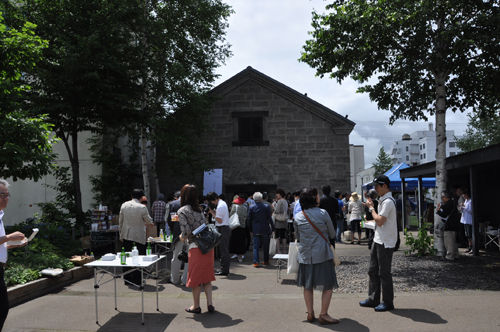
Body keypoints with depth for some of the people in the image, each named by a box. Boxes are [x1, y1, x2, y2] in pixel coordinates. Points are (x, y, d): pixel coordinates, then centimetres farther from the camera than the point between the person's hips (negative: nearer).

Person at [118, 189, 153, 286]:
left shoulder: (124, 205, -1)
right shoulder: (142, 207, -15)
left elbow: (120, 221, 6)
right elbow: (149, 221, -5)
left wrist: (121, 234, 15)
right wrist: (147, 223, 19)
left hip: (126, 235, 5)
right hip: (139, 236, -4)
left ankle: (127, 280, 20)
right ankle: (138, 280, 9)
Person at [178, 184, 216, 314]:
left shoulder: (182, 211, -8)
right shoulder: (198, 208, 13)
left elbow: (186, 231, -15)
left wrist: (182, 237, 6)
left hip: (196, 247, -6)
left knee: (196, 278, 8)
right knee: (206, 276, 16)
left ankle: (196, 306, 19)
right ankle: (210, 304, 16)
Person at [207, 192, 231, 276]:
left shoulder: (220, 206, -17)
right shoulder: (223, 203, 15)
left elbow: (219, 220, -19)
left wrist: (212, 212, -12)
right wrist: (213, 212, 4)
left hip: (222, 229, -10)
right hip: (226, 228, 10)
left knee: (223, 250, -6)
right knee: (225, 250, 14)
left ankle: (224, 270, -2)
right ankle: (225, 269, 21)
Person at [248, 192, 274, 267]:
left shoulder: (251, 207, -3)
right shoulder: (266, 206, -9)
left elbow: (249, 220, 1)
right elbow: (269, 218, -6)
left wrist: (251, 230, 11)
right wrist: (272, 228, 2)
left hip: (255, 230, 1)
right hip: (265, 230, -1)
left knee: (256, 246, 5)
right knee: (265, 246, 12)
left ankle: (256, 262, -2)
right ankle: (266, 261, 20)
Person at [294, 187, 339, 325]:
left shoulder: (298, 217, 1)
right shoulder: (323, 213, -9)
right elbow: (332, 234, 2)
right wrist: (329, 241, 22)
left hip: (305, 255, 4)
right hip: (322, 254, -4)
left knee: (307, 285, 15)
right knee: (328, 285, 6)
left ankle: (310, 314, 20)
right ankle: (323, 314, 5)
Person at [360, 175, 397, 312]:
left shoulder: (388, 201, -18)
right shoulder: (382, 200, 14)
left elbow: (380, 221, -22)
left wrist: (371, 207, -13)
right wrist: (371, 206, 9)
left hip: (386, 243, -10)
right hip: (378, 240, 10)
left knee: (384, 273, -1)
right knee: (373, 270, 14)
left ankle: (388, 302, 11)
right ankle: (373, 299, 24)